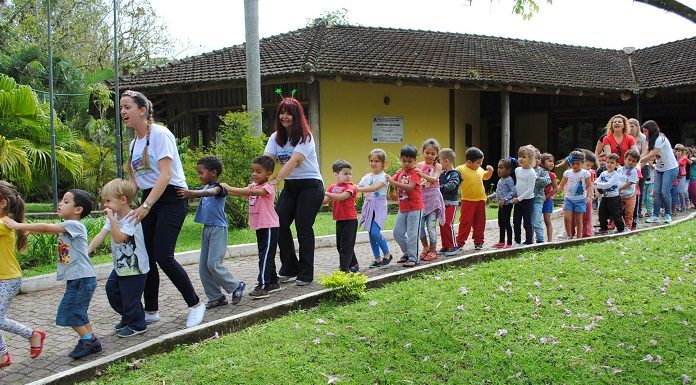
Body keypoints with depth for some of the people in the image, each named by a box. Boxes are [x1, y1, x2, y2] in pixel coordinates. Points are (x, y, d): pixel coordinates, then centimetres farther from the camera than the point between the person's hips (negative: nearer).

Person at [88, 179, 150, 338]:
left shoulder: (132, 218, -24)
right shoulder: (113, 217, 3)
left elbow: (119, 238, -32)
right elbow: (101, 235, -4)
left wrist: (112, 218, -33)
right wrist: (88, 250, -15)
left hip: (135, 268, -9)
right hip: (120, 265, 9)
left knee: (130, 297, -1)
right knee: (111, 289, 18)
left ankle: (136, 325, 20)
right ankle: (127, 317, 36)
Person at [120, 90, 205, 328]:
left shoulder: (159, 134, -13)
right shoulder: (133, 143, 12)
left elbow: (165, 176, -21)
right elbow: (134, 181, 17)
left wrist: (146, 206, -28)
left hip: (171, 198, -8)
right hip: (149, 199, 8)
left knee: (163, 256, -15)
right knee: (146, 256, 4)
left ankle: (195, 304, 0)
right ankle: (151, 311, 17)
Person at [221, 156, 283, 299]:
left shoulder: (268, 188, -15)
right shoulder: (252, 186, 10)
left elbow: (251, 192, -31)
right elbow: (242, 193, -6)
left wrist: (230, 188, -36)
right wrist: (225, 189, -24)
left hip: (269, 227, -9)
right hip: (259, 228, 9)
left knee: (266, 257, -10)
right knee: (266, 256, 15)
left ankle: (263, 287, -11)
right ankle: (273, 283, 26)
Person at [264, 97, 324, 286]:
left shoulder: (305, 137, -14)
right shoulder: (276, 137, 3)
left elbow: (294, 161, -28)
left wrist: (275, 180, -39)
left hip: (310, 185, -6)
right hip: (290, 186, 6)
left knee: (303, 226, -8)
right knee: (280, 224, -2)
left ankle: (306, 274, 3)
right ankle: (289, 269, 12)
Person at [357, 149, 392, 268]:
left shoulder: (383, 176, -7)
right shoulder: (367, 176, 12)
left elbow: (375, 188, -23)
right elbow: (358, 187, 6)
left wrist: (359, 189, -30)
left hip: (379, 206, -6)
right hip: (368, 206, 6)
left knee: (375, 232, -17)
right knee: (371, 233, 5)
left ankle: (387, 253, 3)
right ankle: (377, 258, 14)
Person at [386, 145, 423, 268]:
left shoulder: (415, 172, -11)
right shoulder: (400, 172, 11)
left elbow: (410, 187, -25)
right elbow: (391, 181, 5)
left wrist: (394, 182, -31)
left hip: (414, 208, -7)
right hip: (403, 208, 7)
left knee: (412, 234, -4)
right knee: (397, 233, 9)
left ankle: (413, 258, 5)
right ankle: (407, 253, 26)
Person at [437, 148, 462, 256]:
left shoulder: (454, 174, -11)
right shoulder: (442, 174, 11)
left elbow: (451, 185, -26)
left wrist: (440, 188, -37)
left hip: (451, 203, -8)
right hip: (442, 203, 8)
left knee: (448, 224, -11)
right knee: (442, 224, 9)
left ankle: (453, 247, -2)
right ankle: (445, 246, 18)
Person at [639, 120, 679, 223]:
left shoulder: (660, 139, -21)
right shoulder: (651, 140, 7)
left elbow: (652, 155, -24)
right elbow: (649, 157, 1)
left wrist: (639, 161, -18)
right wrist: (640, 166, -11)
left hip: (670, 168, -8)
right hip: (659, 168, 8)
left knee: (664, 192, -11)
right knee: (656, 191, -3)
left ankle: (667, 215, 6)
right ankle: (656, 216, -3)